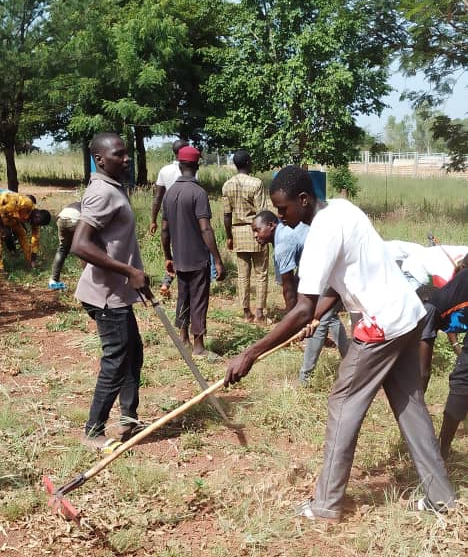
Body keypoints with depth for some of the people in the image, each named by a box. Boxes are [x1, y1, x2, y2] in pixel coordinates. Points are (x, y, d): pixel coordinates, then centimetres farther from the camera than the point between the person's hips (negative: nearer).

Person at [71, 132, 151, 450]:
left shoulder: (115, 188, 12)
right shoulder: (103, 192, -21)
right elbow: (80, 245, -28)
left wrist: (135, 277, 22)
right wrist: (129, 271, -26)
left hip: (118, 291, 10)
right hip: (108, 294, -10)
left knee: (133, 352, 19)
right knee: (116, 362, -2)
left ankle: (129, 418, 31)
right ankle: (94, 432, 10)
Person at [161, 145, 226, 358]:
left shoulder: (170, 192, 5)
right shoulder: (198, 192, -15)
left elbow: (164, 229, 9)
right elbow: (205, 229, -21)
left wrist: (168, 257, 19)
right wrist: (218, 261, -19)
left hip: (179, 259, 6)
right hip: (198, 259, -6)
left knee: (183, 298, 15)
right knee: (198, 301, 0)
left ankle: (184, 341, 22)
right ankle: (198, 346, 5)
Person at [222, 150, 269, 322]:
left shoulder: (227, 185, 1)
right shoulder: (256, 183, -13)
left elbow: (227, 214, 4)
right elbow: (261, 213, -14)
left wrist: (229, 237, 12)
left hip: (238, 232, 5)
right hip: (255, 232, -4)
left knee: (243, 274, 9)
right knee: (261, 274, 5)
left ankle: (246, 312, 12)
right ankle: (259, 313, 3)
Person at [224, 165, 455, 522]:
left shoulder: (322, 232, -21)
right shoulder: (341, 208, 7)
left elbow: (303, 311, -27)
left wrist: (250, 355, -25)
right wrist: (318, 315, 9)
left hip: (383, 323, -9)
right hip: (408, 315, 9)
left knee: (344, 406, 2)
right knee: (410, 405, 16)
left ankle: (327, 504, 11)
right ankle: (440, 495, 25)